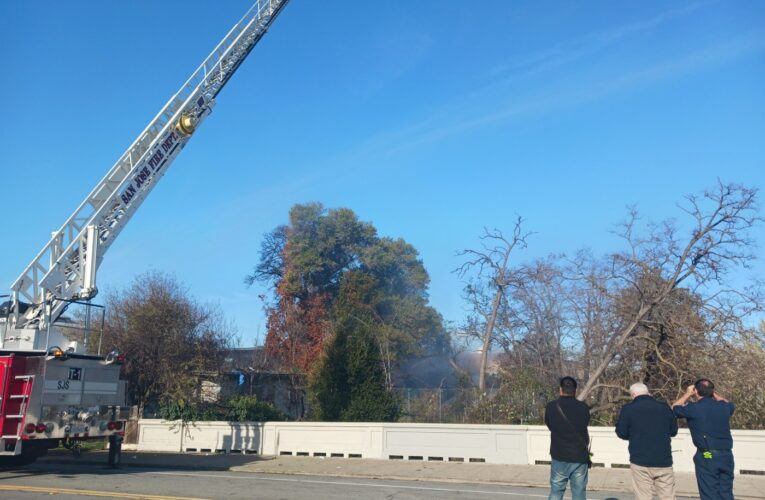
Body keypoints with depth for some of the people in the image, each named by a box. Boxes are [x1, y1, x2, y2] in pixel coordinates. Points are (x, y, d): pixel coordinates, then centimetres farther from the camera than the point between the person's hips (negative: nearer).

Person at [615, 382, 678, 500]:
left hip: (640, 461, -2)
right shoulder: (664, 407, 5)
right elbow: (674, 431, 13)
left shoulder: (628, 408, -3)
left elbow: (621, 433, -1)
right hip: (664, 461, 2)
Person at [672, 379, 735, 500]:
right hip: (727, 456, 5)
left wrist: (687, 394, 18)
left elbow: (675, 408, 10)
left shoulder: (694, 408, -10)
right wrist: (713, 393, 30)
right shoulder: (723, 407, 5)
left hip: (707, 457, -5)